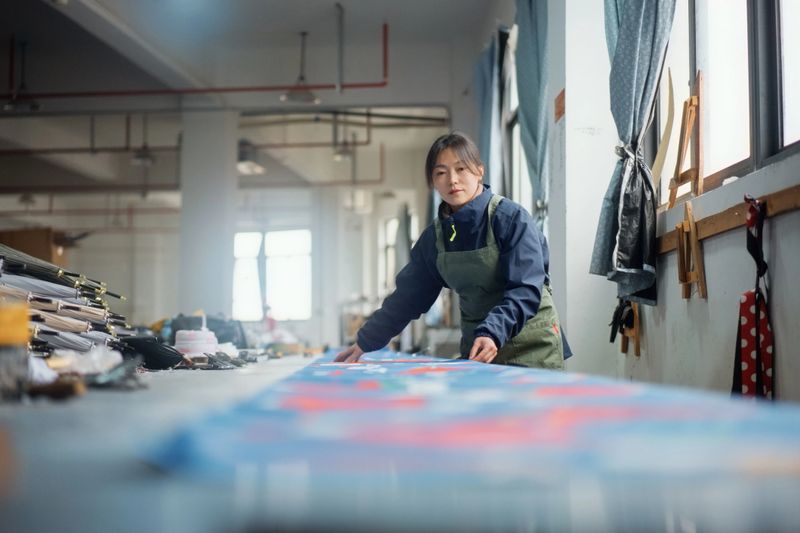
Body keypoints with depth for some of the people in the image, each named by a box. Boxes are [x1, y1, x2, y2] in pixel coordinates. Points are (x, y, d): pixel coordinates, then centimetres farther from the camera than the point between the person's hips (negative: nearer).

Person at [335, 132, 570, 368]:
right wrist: (364, 342, 13)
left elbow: (526, 289, -21)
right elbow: (407, 296, 11)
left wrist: (493, 332, -36)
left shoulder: (511, 218, -14)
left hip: (530, 345, -4)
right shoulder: (434, 237, 3)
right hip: (476, 343, 4)